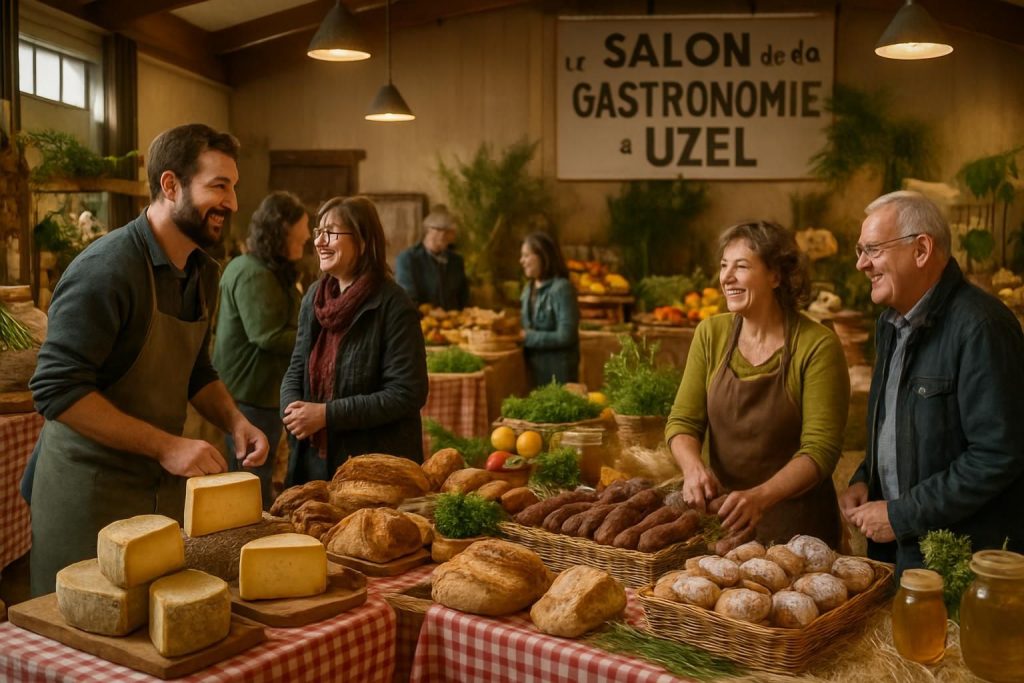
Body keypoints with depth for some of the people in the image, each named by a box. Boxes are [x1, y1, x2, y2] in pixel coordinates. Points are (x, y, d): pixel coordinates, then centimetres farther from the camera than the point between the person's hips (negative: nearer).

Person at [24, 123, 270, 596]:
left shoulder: (204, 273, 6)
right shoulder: (107, 270, -20)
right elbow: (57, 390, -24)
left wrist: (234, 422, 0)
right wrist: (166, 446, -25)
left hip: (166, 487, 7)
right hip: (91, 498, -7)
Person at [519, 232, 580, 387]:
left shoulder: (561, 289, -16)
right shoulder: (529, 288, 8)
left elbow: (565, 337, -21)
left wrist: (527, 337, -20)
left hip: (557, 370, -7)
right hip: (533, 368, 7)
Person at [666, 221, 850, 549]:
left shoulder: (817, 346, -15)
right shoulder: (710, 334, -2)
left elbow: (820, 449, -18)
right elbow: (682, 421, -1)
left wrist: (761, 496, -33)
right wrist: (693, 467, -22)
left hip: (795, 523, -3)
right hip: (719, 516, 4)